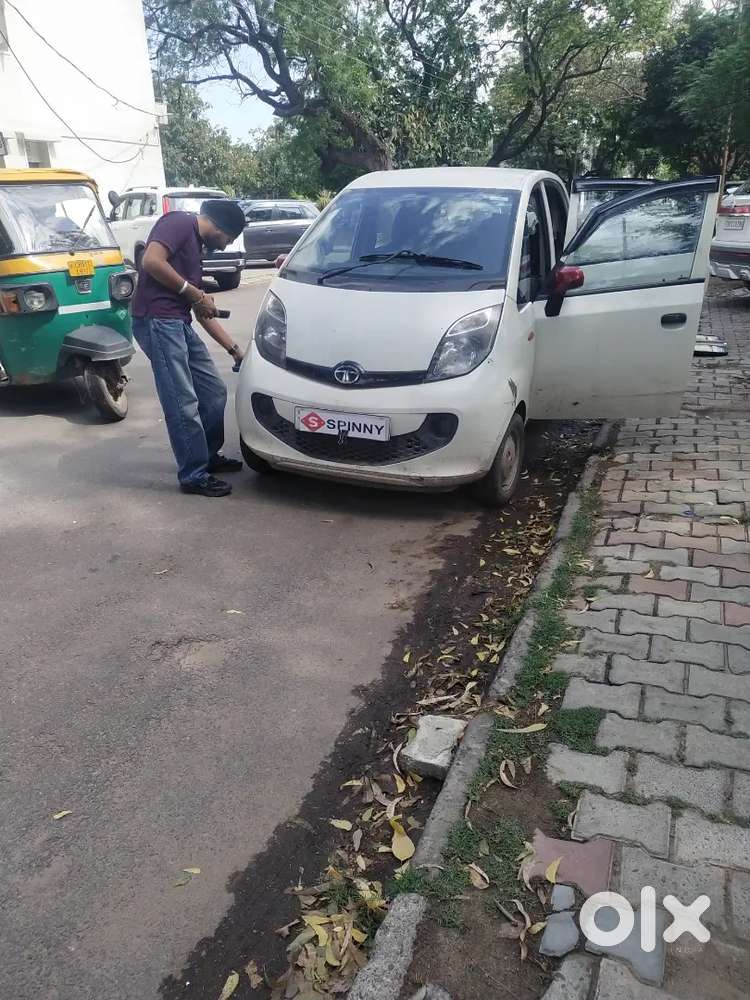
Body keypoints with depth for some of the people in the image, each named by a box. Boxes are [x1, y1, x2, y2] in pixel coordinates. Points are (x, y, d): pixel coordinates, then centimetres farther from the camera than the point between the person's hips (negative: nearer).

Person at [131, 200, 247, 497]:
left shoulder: (195, 245, 26)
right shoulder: (180, 222, -1)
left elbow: (204, 313, 26)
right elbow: (151, 261, -20)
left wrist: (234, 348, 25)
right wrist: (194, 293, -10)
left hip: (179, 324, 10)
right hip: (158, 321, -10)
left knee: (214, 392, 13)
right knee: (184, 404, -9)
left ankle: (209, 456, 29)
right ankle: (194, 476, 0)